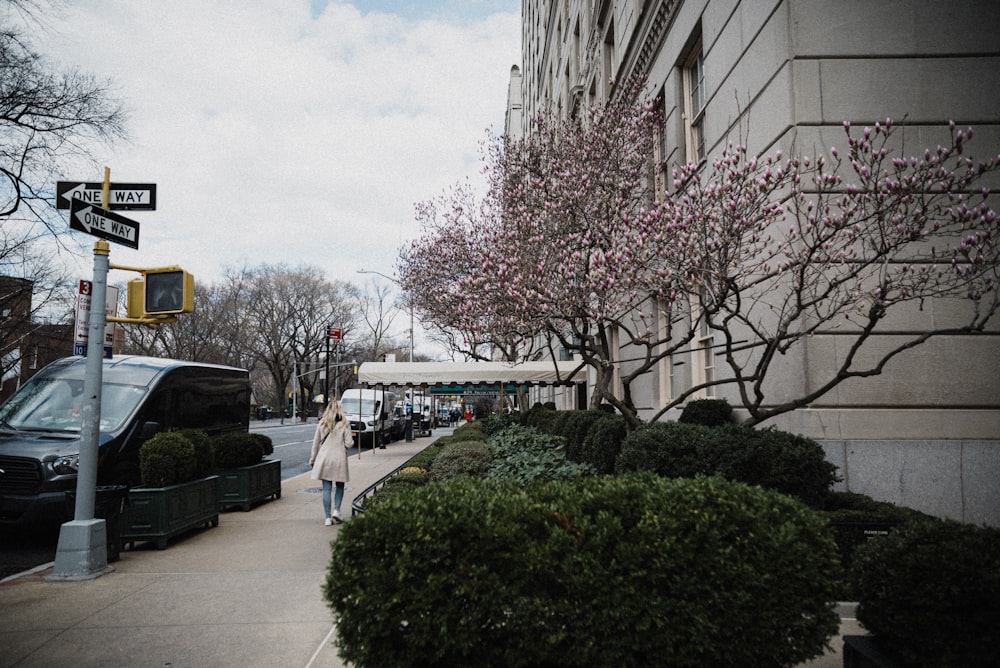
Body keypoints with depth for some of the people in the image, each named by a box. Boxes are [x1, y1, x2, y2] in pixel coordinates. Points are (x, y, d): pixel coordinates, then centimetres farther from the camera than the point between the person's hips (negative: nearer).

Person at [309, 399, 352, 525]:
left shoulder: (322, 423, 2)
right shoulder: (344, 424, -5)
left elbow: (316, 443, 6)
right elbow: (349, 443, -8)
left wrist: (312, 459, 15)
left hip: (324, 458, 2)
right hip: (339, 459, -2)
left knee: (326, 488, 5)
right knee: (340, 486, 16)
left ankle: (328, 517, 4)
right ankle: (336, 510, 2)